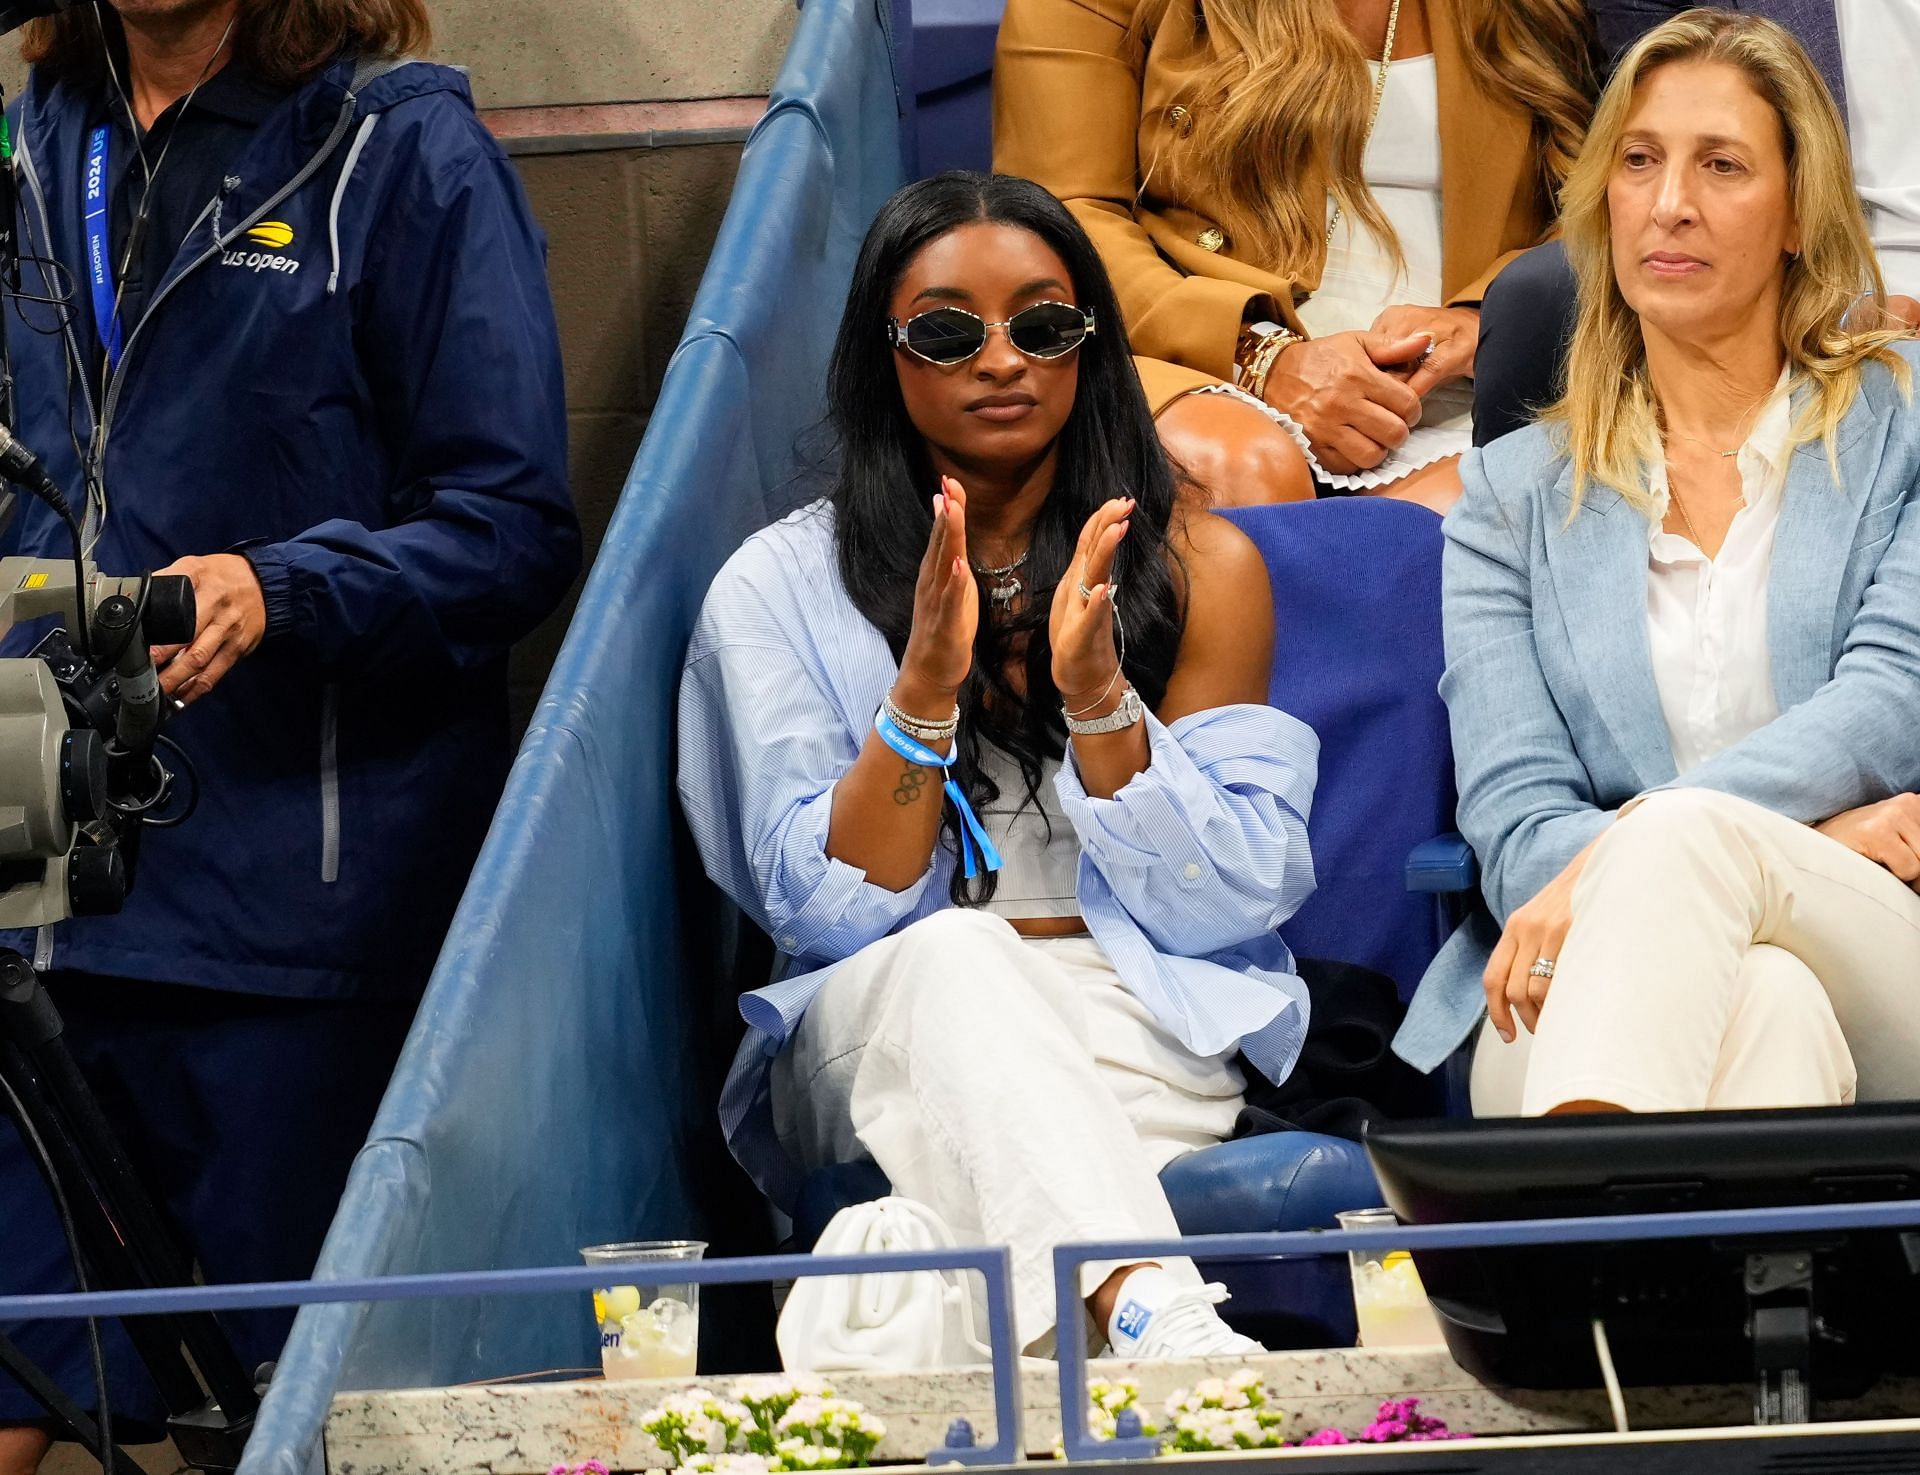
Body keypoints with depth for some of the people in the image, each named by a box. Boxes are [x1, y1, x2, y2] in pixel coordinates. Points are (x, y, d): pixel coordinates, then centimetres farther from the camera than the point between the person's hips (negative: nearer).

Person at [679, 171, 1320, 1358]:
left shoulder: (1201, 566, 7)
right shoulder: (779, 589, 5)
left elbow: (1234, 904, -1)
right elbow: (828, 915, -4)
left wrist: (1099, 695, -16)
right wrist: (925, 688, -18)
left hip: (1147, 1030, 0)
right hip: (882, 1028, 0)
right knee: (954, 959, -38)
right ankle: (1161, 1326, -57)